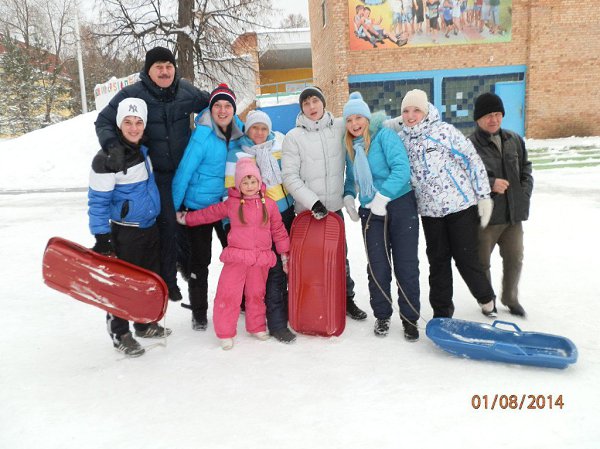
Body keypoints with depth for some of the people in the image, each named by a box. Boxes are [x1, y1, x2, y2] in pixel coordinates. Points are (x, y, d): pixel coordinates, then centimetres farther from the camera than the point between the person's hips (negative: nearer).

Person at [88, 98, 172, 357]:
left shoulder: (143, 149, 5)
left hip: (150, 227, 8)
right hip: (124, 233, -8)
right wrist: (101, 238, -18)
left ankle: (145, 324, 33)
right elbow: (98, 201, -17)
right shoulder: (106, 159, -19)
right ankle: (119, 333, 18)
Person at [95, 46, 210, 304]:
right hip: (156, 173, -4)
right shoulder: (132, 94, -10)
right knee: (167, 224, -9)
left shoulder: (186, 91, 2)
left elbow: (211, 105, 20)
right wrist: (113, 146, -25)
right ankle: (168, 281, 8)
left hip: (185, 169, 4)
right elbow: (103, 121, -7)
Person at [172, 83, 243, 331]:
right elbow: (184, 171, -17)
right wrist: (175, 207, -13)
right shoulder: (202, 135, -20)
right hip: (198, 206, -5)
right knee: (200, 261, 6)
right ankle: (199, 312, 22)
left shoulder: (238, 131, -4)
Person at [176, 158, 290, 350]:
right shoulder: (231, 204, 2)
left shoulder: (269, 204, 2)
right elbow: (209, 213, 13)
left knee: (256, 294, 12)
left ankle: (256, 326, 31)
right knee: (228, 294, -3)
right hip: (236, 258, -1)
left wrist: (285, 255, 9)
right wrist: (187, 218, 16)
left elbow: (278, 230, 8)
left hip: (261, 259, 1)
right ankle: (225, 333, 10)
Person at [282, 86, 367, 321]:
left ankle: (347, 299, 29)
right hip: (307, 209, -2)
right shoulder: (293, 137, -5)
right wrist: (313, 202, -18)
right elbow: (289, 176, -9)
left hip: (335, 206, 3)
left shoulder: (339, 127, 1)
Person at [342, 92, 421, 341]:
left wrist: (382, 196, -24)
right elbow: (350, 178, 23)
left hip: (400, 206, -4)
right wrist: (348, 196, 4)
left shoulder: (385, 135, -8)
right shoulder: (350, 148, 10)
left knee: (406, 265, 1)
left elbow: (402, 168, -20)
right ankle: (382, 316, 23)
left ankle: (410, 319, 16)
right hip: (371, 212, 5)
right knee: (377, 266, 6)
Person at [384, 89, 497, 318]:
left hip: (461, 206, -4)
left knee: (467, 258, 3)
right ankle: (442, 311, 27)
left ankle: (486, 298, 30)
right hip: (429, 211, 4)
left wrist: (484, 195, -8)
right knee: (438, 262, 12)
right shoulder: (402, 139, 3)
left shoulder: (444, 130, -9)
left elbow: (473, 160, -7)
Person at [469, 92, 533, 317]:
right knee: (482, 261, 8)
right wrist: (490, 184, -22)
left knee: (515, 259, 16)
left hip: (513, 214, 5)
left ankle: (510, 298, 37)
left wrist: (524, 193, 5)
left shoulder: (514, 140, 8)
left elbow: (525, 169, 18)